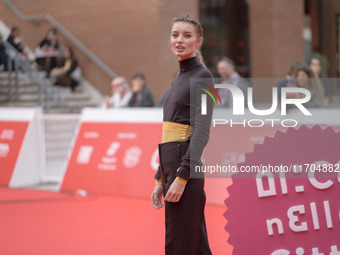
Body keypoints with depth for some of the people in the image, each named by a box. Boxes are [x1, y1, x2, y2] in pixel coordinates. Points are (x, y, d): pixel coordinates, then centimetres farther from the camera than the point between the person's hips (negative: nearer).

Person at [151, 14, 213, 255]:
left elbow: (202, 132, -17)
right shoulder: (179, 78, 17)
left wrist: (182, 177, -23)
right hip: (171, 164, 9)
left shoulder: (202, 77, -9)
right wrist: (160, 180, 18)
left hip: (186, 165, -9)